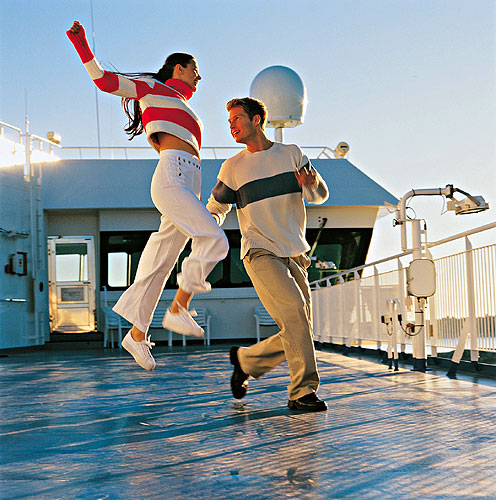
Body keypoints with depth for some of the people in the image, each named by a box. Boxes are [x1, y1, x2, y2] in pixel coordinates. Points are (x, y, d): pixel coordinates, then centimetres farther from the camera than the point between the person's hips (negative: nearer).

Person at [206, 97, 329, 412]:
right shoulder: (233, 168, 6)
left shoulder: (291, 154, 10)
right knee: (294, 310, -24)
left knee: (298, 335, 2)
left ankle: (245, 360, 24)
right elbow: (216, 208, 15)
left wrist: (311, 182, -17)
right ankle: (302, 392, -18)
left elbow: (321, 196, 7)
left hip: (295, 256, 4)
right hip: (260, 253, -3)